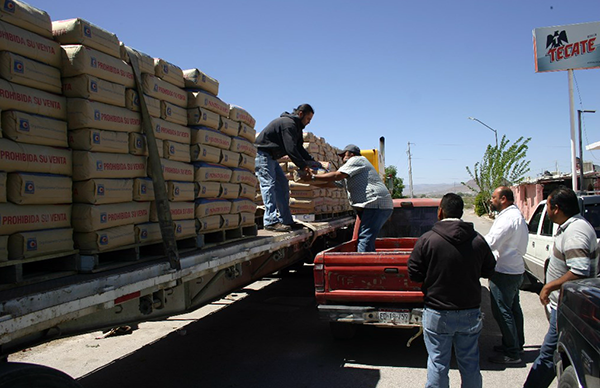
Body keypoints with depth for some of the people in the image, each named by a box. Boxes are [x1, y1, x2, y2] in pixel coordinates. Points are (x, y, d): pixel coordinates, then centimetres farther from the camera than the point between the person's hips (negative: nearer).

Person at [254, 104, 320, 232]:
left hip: (270, 157, 11)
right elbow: (291, 149, -24)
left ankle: (286, 220, 9)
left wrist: (314, 163, 8)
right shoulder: (288, 124, -18)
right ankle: (271, 221, -22)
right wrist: (304, 165, -18)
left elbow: (299, 148, 17)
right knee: (269, 184, -18)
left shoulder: (296, 127, 16)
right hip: (261, 154, -11)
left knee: (283, 184, 8)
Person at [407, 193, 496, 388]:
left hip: (438, 314, -3)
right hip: (470, 313, 3)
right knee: (470, 364, 17)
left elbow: (414, 274, -9)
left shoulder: (427, 240, -13)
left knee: (438, 363, 9)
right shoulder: (478, 240, -3)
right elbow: (489, 270, 8)